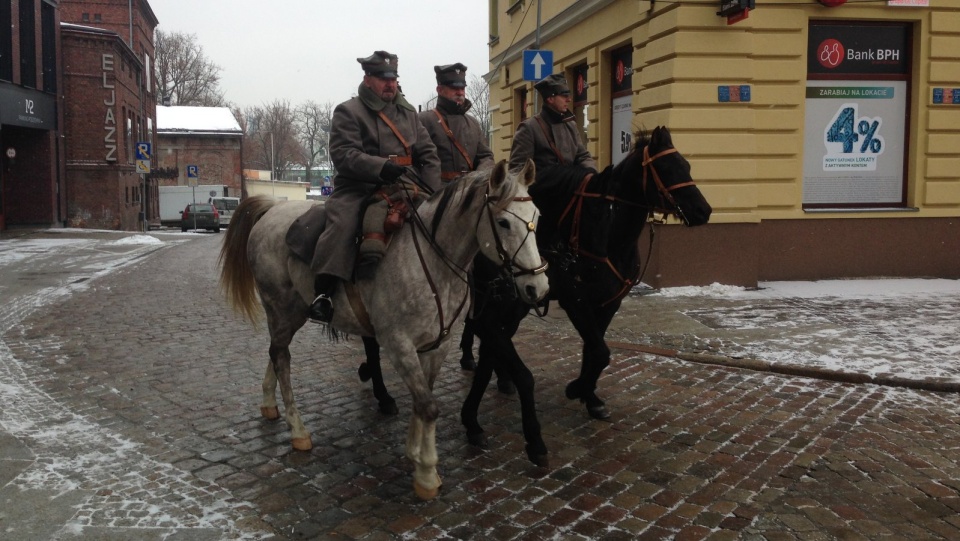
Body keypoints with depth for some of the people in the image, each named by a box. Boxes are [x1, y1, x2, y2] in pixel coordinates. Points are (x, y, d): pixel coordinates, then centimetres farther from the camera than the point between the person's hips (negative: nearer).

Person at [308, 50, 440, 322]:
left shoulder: (407, 111, 20)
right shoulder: (348, 111, 2)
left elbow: (428, 152, 15)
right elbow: (343, 154, -12)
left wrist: (432, 191, 0)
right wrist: (381, 167, -26)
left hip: (406, 185, 5)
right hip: (359, 187, -5)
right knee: (343, 223, -30)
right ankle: (322, 292, -30)